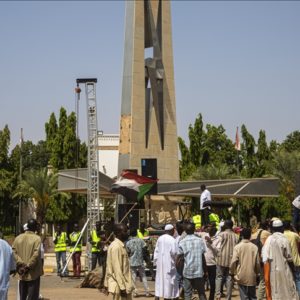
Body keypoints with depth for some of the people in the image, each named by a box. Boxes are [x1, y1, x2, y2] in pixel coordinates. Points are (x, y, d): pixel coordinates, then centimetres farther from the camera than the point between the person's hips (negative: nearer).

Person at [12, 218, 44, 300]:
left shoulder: (18, 238, 4)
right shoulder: (37, 238, -11)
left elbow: (14, 252, -3)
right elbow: (36, 254, -20)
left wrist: (20, 263, -8)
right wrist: (28, 266, -14)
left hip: (22, 274, 5)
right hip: (33, 273, -5)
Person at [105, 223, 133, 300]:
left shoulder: (121, 246, 14)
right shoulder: (116, 246, -17)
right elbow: (117, 269, -21)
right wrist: (122, 287, -21)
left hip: (124, 284, 10)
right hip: (119, 285, -10)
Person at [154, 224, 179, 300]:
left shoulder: (160, 238, 5)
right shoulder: (172, 240, -13)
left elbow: (156, 250, 8)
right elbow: (174, 252, -16)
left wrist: (155, 261, 13)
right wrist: (176, 259, 3)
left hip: (160, 262, 6)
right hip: (169, 263, -6)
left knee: (159, 280, 10)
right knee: (168, 279, 1)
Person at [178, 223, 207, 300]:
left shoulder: (182, 242, -3)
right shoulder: (200, 240, 0)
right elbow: (203, 257, 2)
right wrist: (205, 269, 11)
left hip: (187, 271, -1)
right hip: (199, 271, 1)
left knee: (187, 293, 5)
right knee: (201, 293, 10)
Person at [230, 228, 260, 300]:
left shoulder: (237, 247, -8)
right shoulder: (254, 247, -3)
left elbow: (233, 262, -13)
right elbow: (257, 263, 0)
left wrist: (233, 272, 4)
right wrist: (257, 273, 16)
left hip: (241, 276, -2)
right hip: (252, 276, 2)